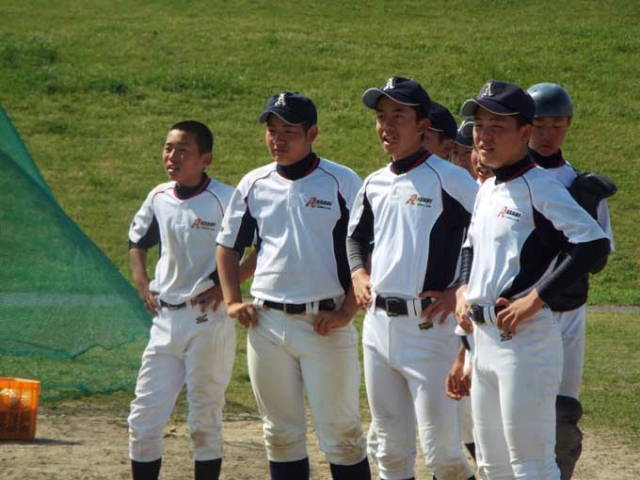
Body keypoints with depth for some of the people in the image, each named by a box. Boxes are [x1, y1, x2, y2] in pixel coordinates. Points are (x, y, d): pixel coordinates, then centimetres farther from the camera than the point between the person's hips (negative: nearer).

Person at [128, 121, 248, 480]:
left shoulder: (224, 199, -12)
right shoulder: (159, 198, 7)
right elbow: (137, 240, 26)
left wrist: (225, 285, -14)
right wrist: (142, 282, 12)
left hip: (209, 320, -6)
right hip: (166, 318, 6)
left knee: (206, 422, 2)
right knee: (144, 419, 4)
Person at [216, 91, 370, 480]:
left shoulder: (343, 183, -4)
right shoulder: (254, 185, 9)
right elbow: (229, 245, 22)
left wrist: (347, 310, -12)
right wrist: (233, 300, 9)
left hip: (324, 324, -5)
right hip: (267, 324, 5)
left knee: (341, 432, -4)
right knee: (280, 433, 11)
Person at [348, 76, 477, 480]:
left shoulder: (450, 180, -9)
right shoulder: (374, 184, 13)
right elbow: (357, 236, 31)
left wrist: (461, 291, -14)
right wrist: (358, 273, 12)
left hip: (428, 324, -7)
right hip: (378, 323, 7)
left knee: (441, 448, -8)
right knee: (389, 447, 12)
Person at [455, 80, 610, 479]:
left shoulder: (540, 188, -13)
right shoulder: (486, 191, 15)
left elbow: (595, 244, -24)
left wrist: (535, 299, -23)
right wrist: (463, 291, 12)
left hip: (526, 339, -9)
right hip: (484, 337, 10)